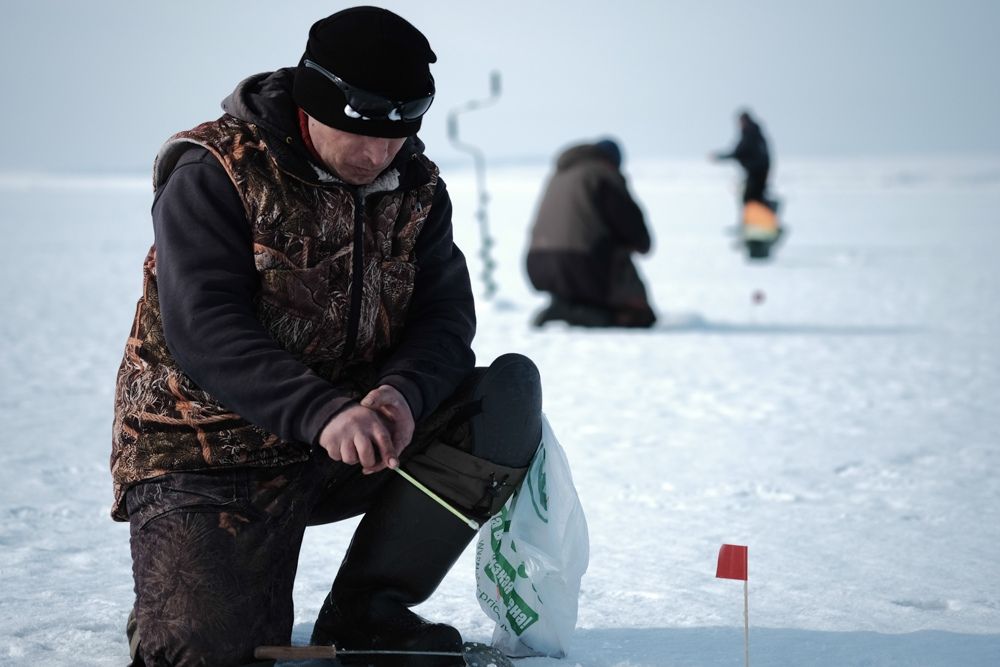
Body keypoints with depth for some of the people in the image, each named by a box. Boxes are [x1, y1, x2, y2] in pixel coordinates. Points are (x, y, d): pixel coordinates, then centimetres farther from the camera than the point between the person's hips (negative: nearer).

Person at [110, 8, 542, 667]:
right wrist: (323, 415, -39)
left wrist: (404, 392, -28)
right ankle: (187, 583, 16)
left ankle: (366, 611, -9)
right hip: (209, 450, -5)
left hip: (352, 438, 5)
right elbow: (205, 332, -25)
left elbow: (445, 314, -4)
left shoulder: (416, 186, 3)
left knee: (510, 390, -16)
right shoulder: (214, 174, -15)